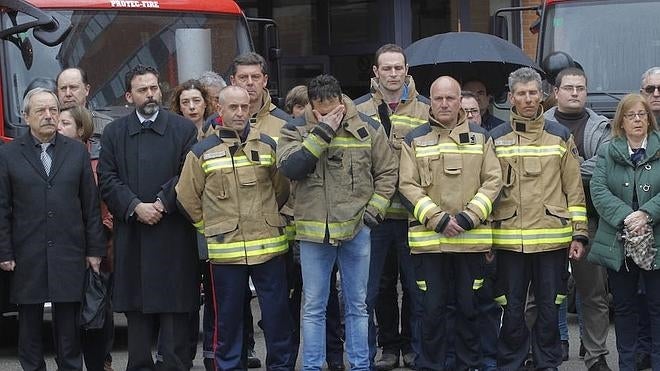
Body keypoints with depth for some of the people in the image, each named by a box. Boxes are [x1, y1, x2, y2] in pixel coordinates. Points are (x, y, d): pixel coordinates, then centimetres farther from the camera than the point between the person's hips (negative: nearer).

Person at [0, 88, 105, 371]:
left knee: (68, 322, 5)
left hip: (69, 255, 1)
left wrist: (94, 249, 4)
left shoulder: (77, 152, 7)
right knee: (29, 322, 7)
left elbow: (91, 205, 7)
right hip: (26, 258, -1)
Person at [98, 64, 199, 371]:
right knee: (136, 311, 6)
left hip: (173, 234, -2)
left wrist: (162, 204, -12)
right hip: (131, 235, 2)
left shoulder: (183, 129, 5)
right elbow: (107, 180, 3)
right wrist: (135, 207, -10)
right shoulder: (114, 133, 10)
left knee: (174, 310, -1)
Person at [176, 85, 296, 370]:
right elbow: (187, 197, 8)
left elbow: (282, 189, 14)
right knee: (228, 315, 6)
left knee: (277, 312, 5)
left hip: (268, 245, 1)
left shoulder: (268, 146, 6)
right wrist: (211, 227, 10)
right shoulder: (202, 152, 1)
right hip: (225, 249, -1)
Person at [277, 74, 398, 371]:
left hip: (357, 228, 1)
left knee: (357, 305, 11)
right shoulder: (295, 131, -2)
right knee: (313, 307, 7)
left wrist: (375, 209, -3)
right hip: (313, 232, 0)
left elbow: (387, 172, 7)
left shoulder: (368, 129, 0)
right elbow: (288, 167, -19)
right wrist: (322, 132, -21)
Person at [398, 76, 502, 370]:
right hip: (428, 238, -1)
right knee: (432, 308, 3)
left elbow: (493, 181, 2)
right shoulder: (415, 140, 5)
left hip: (471, 238, 1)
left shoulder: (481, 137, 8)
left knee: (469, 306, 8)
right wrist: (437, 219, -13)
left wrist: (469, 218, -10)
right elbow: (407, 186, -2)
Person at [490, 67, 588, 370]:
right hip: (508, 240, 0)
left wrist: (579, 233, 1)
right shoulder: (496, 139, 6)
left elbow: (574, 189, 6)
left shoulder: (561, 136, 7)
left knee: (549, 308, 6)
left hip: (552, 239, 0)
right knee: (512, 310, 5)